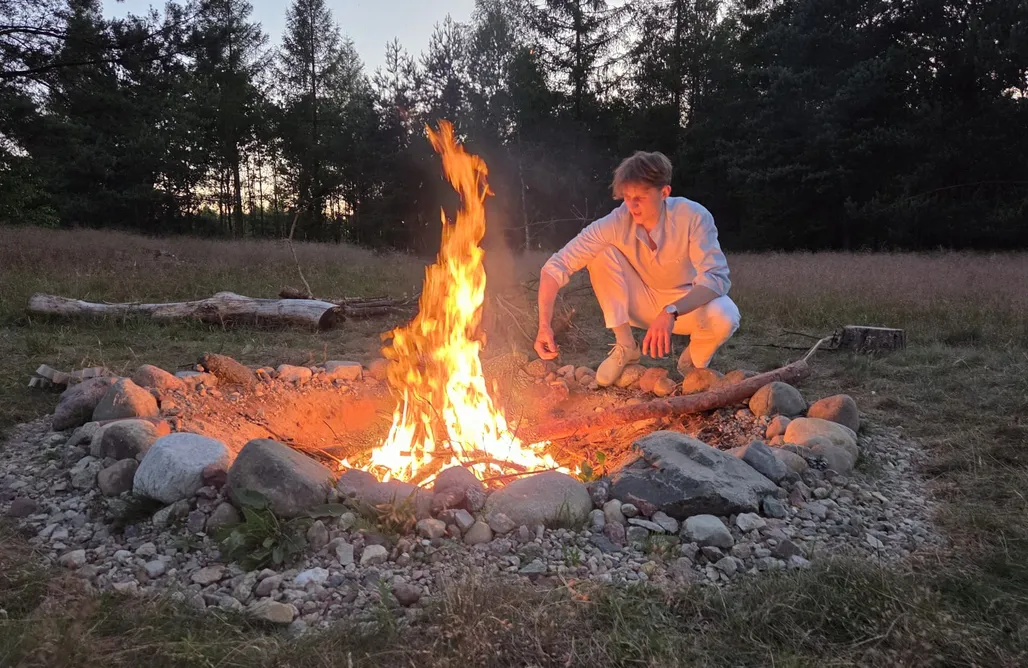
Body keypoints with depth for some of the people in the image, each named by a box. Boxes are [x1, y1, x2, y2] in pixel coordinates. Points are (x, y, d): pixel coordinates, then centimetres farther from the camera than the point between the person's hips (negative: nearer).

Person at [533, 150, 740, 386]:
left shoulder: (694, 217, -26)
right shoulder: (616, 223, -22)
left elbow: (716, 278, -33)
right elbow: (557, 266, -25)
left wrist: (671, 312, -50)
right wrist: (545, 324, -36)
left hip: (689, 305, -2)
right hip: (645, 304, 2)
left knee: (723, 318, -36)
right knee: (602, 254, -22)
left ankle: (694, 359, 1)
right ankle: (625, 347, -8)